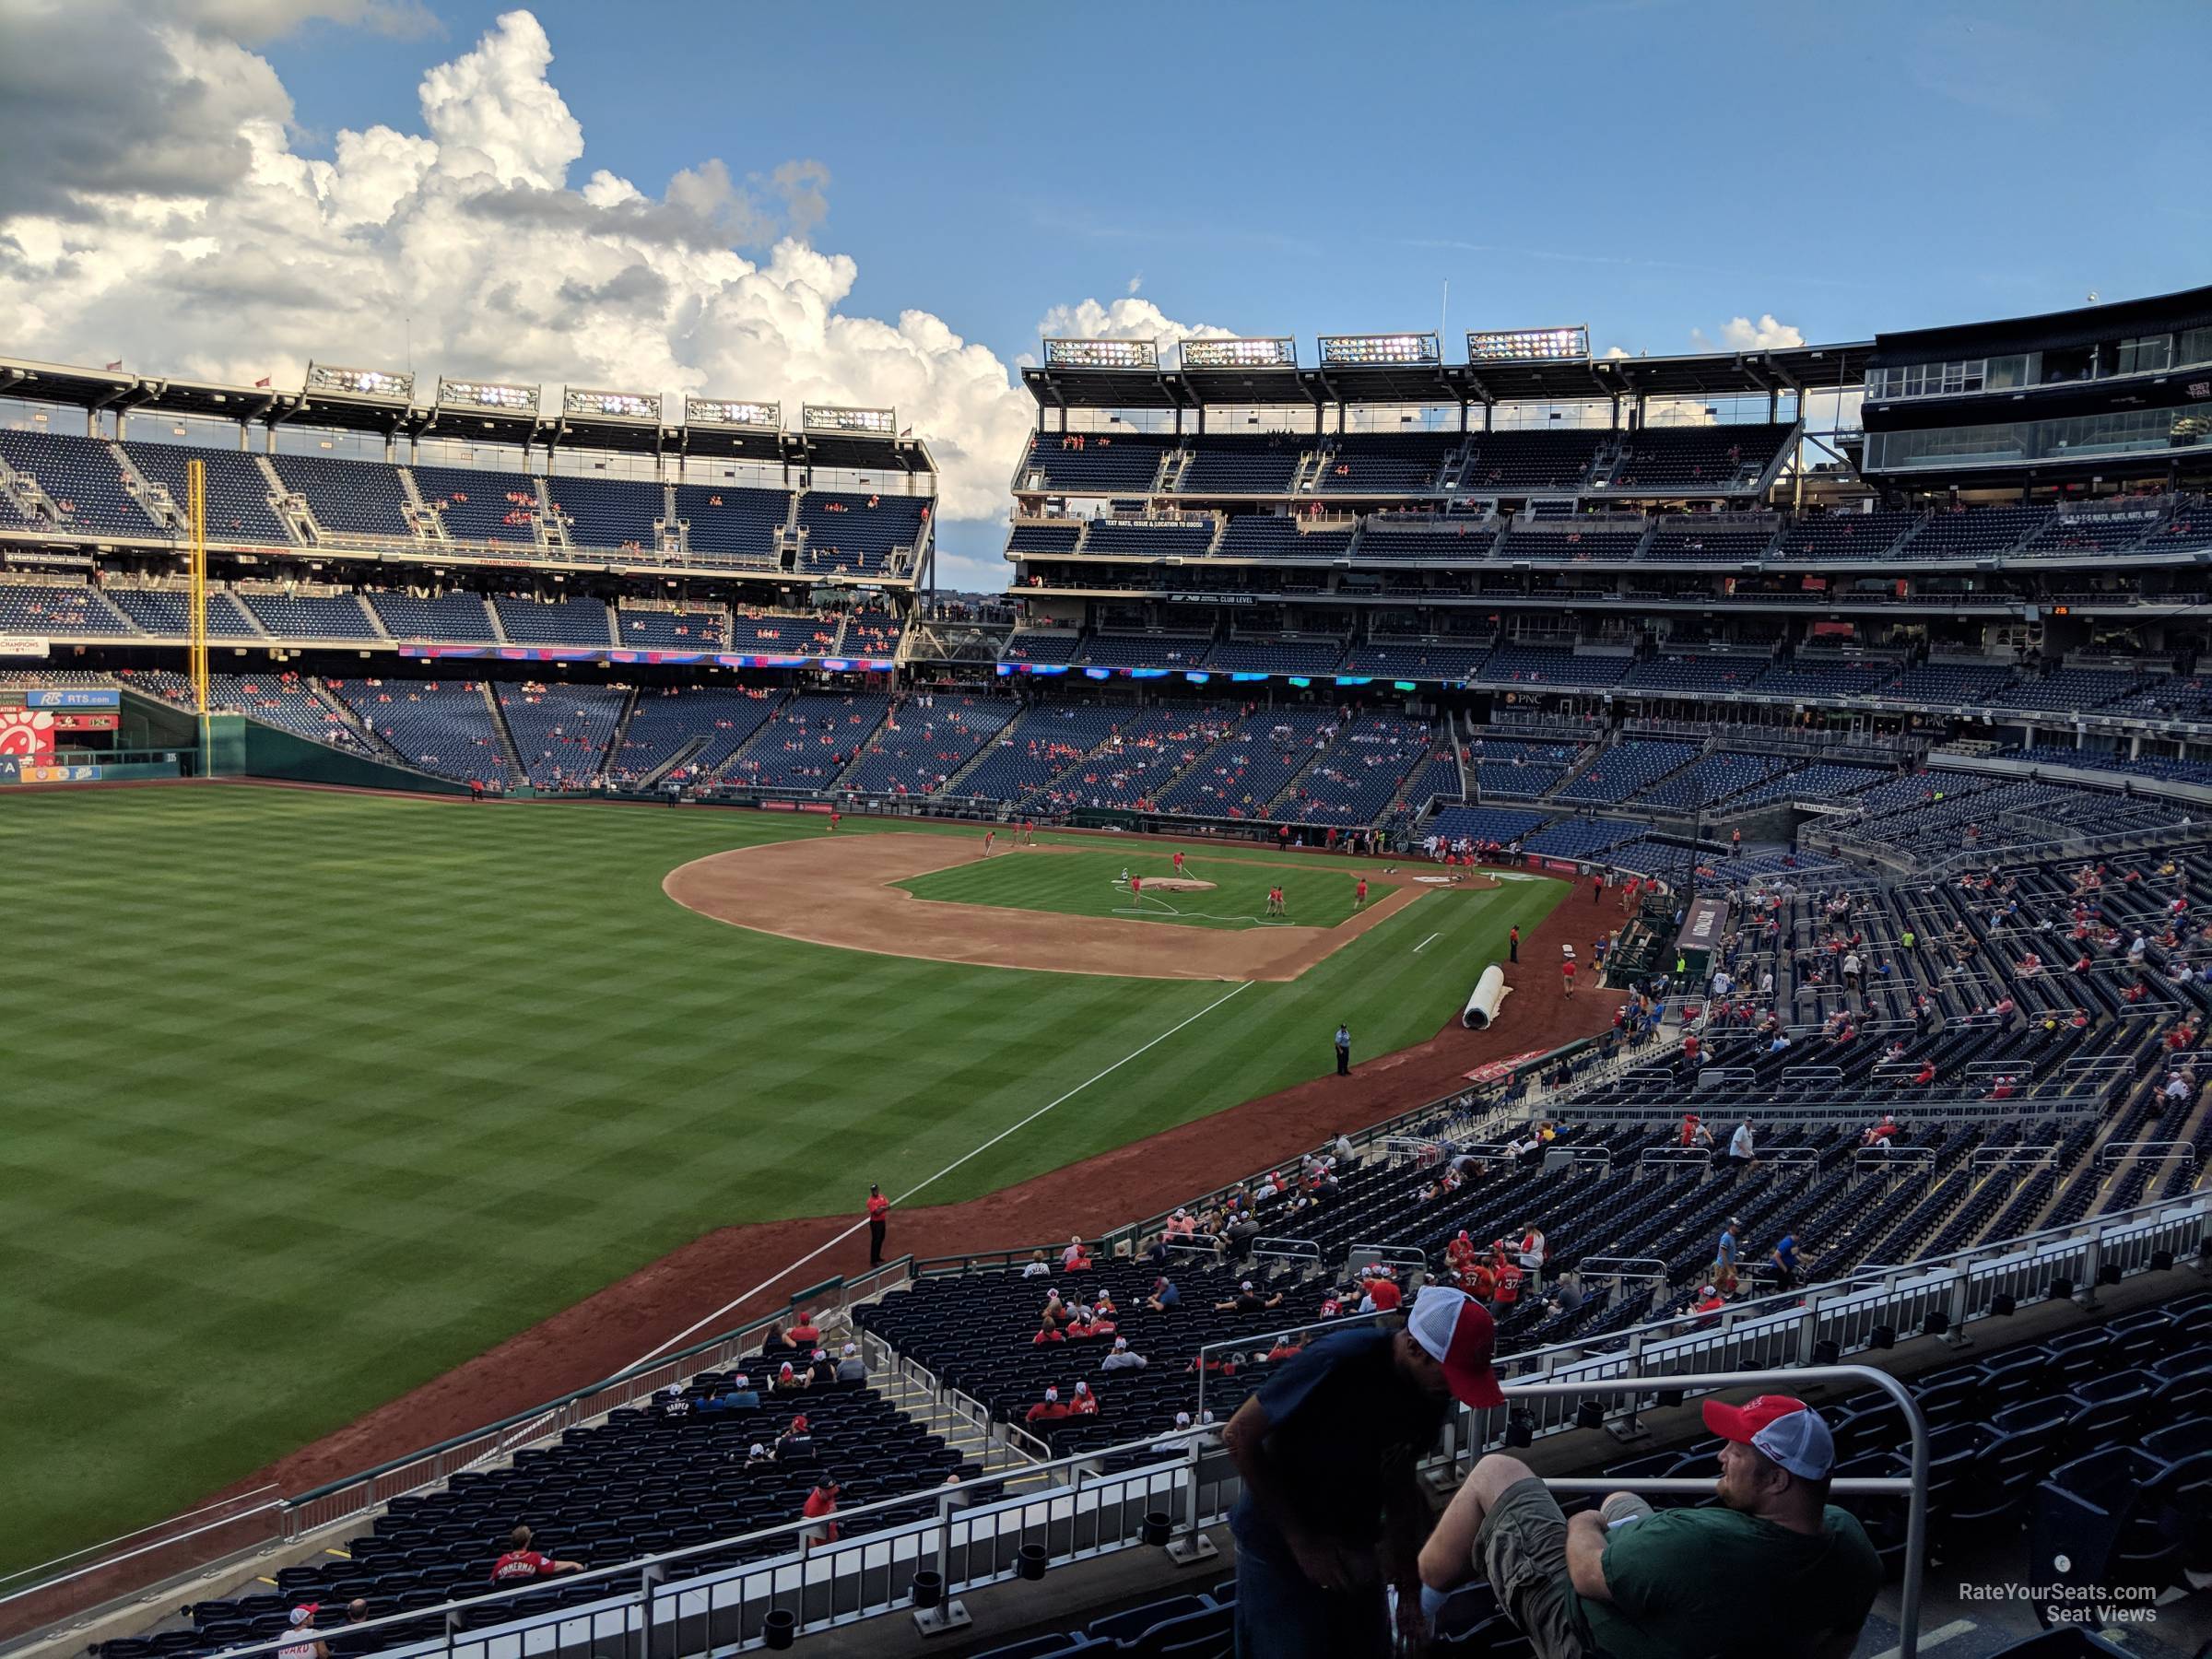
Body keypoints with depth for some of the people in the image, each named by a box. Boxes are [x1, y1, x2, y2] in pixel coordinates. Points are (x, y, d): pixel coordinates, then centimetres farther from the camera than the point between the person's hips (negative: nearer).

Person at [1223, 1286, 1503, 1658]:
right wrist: (1303, 1540, -21)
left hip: (1353, 1545, 6)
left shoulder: (1430, 1393, -9)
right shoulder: (1340, 1361, -30)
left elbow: (1399, 1483, 4)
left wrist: (1408, 1588, 1)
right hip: (1279, 1545, -6)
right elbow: (1239, 1436, -23)